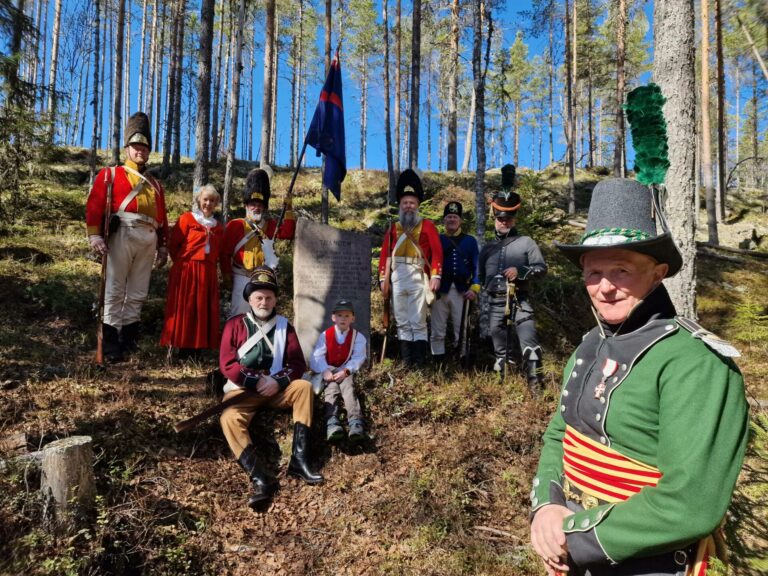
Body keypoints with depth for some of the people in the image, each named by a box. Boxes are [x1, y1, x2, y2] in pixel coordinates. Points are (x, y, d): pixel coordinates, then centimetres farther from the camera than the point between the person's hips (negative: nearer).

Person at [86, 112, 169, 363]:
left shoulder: (154, 183, 24)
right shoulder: (110, 174, 10)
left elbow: (162, 216, 20)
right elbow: (94, 205, -1)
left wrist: (163, 245, 13)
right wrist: (94, 235, -12)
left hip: (148, 238, 5)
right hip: (123, 233, -4)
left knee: (138, 293, 7)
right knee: (115, 291, -4)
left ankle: (129, 339, 14)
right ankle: (111, 343, -1)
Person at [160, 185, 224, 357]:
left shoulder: (217, 227, 14)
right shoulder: (187, 218, -1)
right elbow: (173, 245, -1)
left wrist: (209, 265, 6)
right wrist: (182, 263, 4)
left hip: (208, 273, 5)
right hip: (186, 271, -5)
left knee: (204, 310, 5)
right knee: (184, 308, -1)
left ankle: (197, 345, 13)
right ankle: (183, 347, 4)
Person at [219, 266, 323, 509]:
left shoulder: (284, 325, 10)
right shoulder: (235, 324, 5)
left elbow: (298, 362, 2)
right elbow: (227, 364, -5)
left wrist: (278, 381, -17)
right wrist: (257, 381, -16)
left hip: (277, 388, 2)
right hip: (243, 389, -2)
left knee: (304, 387, -25)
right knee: (229, 418, -31)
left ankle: (299, 458, -27)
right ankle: (261, 479, -40)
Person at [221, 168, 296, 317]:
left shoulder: (271, 225, 10)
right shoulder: (235, 225, -1)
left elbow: (288, 233, -7)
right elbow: (225, 252, -1)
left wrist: (288, 209, -11)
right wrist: (227, 277, -2)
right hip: (242, 277, -3)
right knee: (238, 313, -1)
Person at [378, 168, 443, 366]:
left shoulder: (427, 226, 6)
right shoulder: (393, 228, 14)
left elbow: (437, 253, -1)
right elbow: (385, 255, 11)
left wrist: (436, 277, -11)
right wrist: (383, 280, 4)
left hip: (418, 279, -3)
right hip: (397, 280, 4)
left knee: (418, 323, -4)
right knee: (402, 323, 7)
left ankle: (419, 362, 0)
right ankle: (406, 361, 13)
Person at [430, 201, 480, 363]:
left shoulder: (470, 241, 11)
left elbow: (477, 266, 6)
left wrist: (474, 288, -6)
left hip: (461, 291, 0)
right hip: (440, 290, 0)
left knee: (462, 330, 3)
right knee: (438, 331, 4)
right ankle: (438, 361, 12)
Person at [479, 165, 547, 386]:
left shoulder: (526, 243, 5)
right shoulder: (487, 249, 17)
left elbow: (541, 267, -1)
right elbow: (481, 276, 25)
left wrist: (520, 271, -15)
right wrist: (487, 289, 10)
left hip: (520, 302, -4)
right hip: (496, 304, 4)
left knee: (528, 342, -15)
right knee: (501, 350, 10)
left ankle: (535, 383, -11)